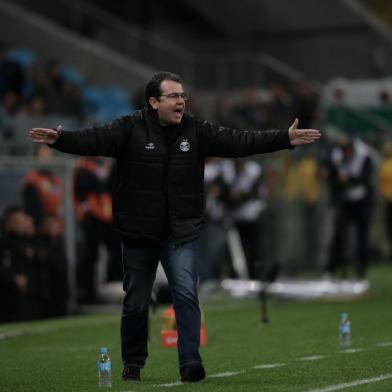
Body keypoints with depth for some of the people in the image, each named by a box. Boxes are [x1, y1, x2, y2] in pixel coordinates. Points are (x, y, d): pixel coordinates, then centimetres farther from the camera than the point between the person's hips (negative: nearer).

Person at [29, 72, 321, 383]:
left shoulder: (196, 131, 1)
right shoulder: (130, 130, -8)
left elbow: (238, 142, -4)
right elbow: (94, 140, -21)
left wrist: (286, 139, -11)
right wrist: (60, 139, -39)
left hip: (182, 233, 1)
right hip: (138, 232, -1)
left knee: (186, 294, -14)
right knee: (136, 303, 10)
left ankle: (190, 363, -13)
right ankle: (133, 365, 28)